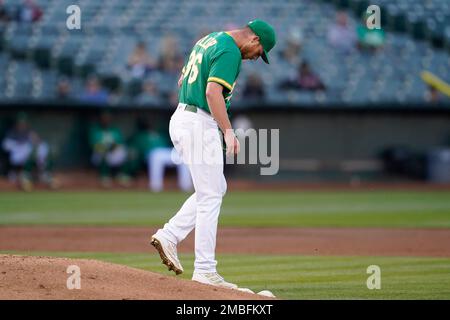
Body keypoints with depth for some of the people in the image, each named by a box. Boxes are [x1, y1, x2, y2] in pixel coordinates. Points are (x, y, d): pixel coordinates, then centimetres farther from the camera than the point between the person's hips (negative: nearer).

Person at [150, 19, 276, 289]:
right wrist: (228, 131, -29)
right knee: (209, 197, -4)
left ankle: (169, 236, 8)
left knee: (217, 188, 18)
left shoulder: (209, 41, 17)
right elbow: (213, 91, -26)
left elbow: (182, 81, 24)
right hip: (200, 125, -10)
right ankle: (205, 270, -3)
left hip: (180, 119, 10)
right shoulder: (230, 51, -14)